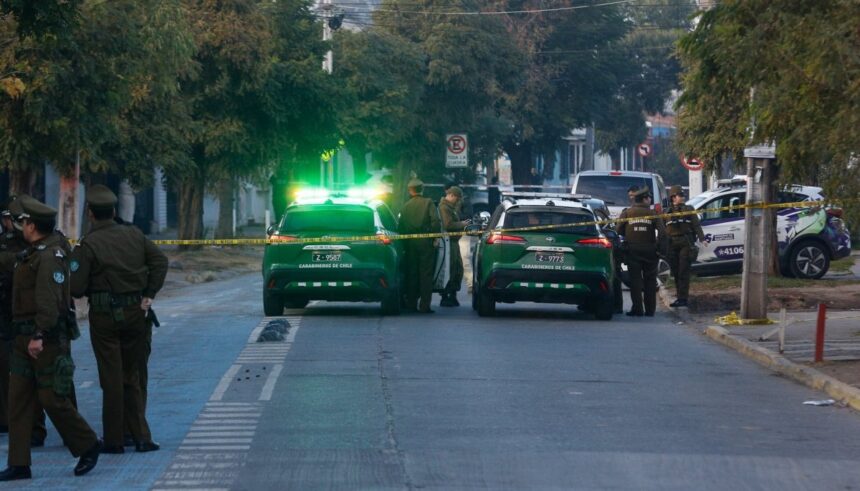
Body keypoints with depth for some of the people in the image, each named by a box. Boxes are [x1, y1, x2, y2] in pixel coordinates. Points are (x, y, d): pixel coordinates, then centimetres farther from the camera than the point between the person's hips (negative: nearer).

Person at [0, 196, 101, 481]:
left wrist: (39, 335, -28)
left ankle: (88, 446, 13)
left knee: (52, 399, -5)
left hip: (47, 340, -10)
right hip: (25, 338, 10)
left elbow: (49, 301, -24)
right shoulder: (32, 254, 16)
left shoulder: (49, 257, -16)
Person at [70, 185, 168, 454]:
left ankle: (114, 440, 5)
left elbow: (77, 287, -14)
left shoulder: (88, 244, -11)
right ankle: (141, 436, 8)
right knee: (131, 377, 13)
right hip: (135, 311, 4)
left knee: (112, 379, 2)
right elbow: (160, 261, 2)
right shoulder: (134, 235, 3)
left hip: (104, 316, -4)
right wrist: (149, 295, 3)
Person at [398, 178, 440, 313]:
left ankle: (411, 303, 13)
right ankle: (424, 305, -7)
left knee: (411, 273, 11)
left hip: (410, 243, 3)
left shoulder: (406, 206, 7)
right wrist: (435, 237, -4)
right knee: (426, 274, -2)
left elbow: (400, 227, 7)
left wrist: (404, 243, 15)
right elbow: (435, 221, -13)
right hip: (425, 241, -3)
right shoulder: (428, 203, -2)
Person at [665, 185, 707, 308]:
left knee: (683, 272, -9)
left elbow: (696, 225, 0)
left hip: (686, 244, -3)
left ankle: (682, 298, -10)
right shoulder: (667, 212, 12)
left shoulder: (689, 210, 8)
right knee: (676, 273, 8)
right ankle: (679, 297, 19)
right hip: (672, 245, 3)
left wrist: (702, 238, -13)